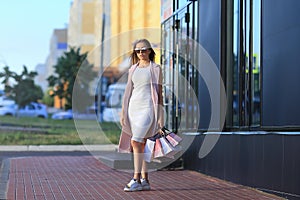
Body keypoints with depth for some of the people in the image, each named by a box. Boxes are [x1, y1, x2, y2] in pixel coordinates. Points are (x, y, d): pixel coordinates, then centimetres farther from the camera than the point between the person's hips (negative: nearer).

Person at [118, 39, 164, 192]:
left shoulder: (155, 68, 1)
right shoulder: (133, 69, 14)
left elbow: (159, 92, -1)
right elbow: (128, 91, 16)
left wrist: (160, 116, -6)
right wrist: (123, 113, 10)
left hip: (147, 107, -6)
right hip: (134, 106, 6)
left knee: (135, 141, -18)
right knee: (140, 144, 6)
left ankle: (136, 179, -16)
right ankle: (145, 180, 11)